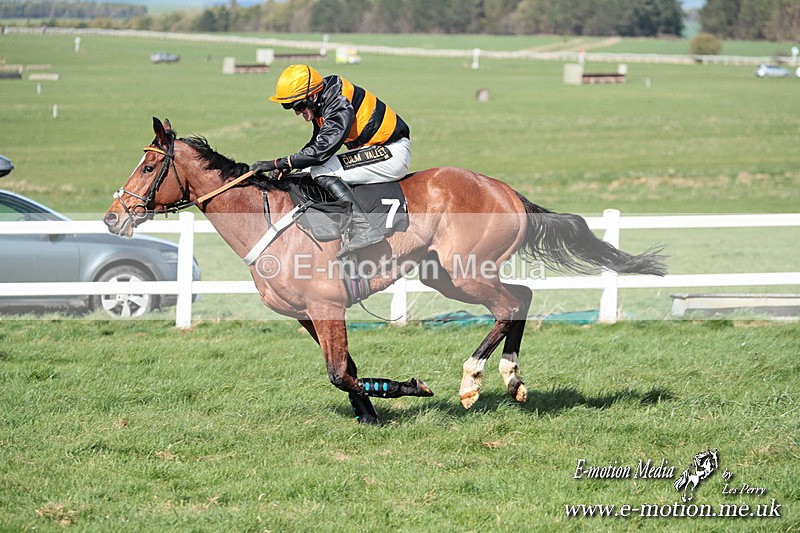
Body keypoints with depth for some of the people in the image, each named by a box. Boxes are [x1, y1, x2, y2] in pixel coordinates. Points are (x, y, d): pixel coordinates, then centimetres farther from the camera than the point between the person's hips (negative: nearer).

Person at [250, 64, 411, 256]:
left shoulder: (340, 106, -25)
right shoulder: (322, 101, 4)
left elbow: (322, 150, -29)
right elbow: (318, 142, 14)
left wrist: (278, 163, -25)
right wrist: (288, 166, 0)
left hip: (393, 153, -10)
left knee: (322, 172, -22)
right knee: (309, 173, 12)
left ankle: (364, 228, -29)